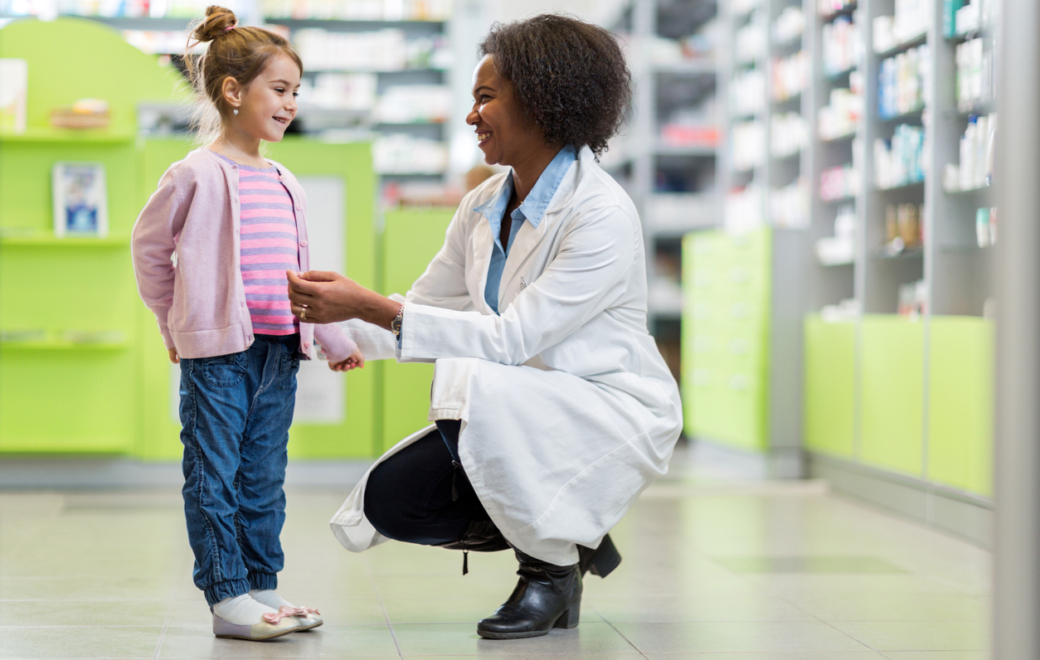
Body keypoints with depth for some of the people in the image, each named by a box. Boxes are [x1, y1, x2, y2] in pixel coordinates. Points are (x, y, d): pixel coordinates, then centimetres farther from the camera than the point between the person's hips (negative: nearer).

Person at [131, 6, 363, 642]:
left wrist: (337, 337, 21)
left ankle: (262, 587, 19)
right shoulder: (197, 175, -7)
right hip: (216, 351, -7)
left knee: (265, 477, 11)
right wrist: (178, 323, 7)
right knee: (215, 477, -3)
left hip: (279, 349, 7)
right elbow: (150, 245, 2)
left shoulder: (286, 185, 14)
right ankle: (227, 597, -1)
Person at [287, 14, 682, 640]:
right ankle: (569, 533, 12)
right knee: (391, 500, -8)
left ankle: (553, 566, -11)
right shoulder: (484, 207, 5)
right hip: (524, 414, 8)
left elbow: (511, 338, -26)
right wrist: (326, 323, -7)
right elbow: (423, 308, 10)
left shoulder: (602, 213, -21)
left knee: (471, 386, -33)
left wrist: (370, 306, -30)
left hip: (613, 417, -8)